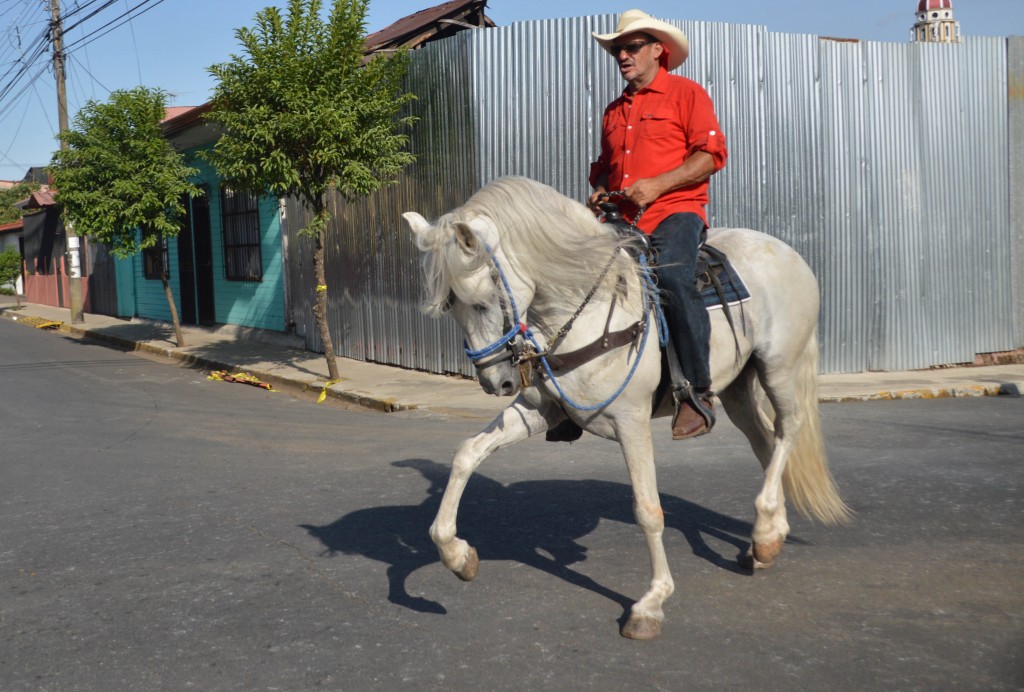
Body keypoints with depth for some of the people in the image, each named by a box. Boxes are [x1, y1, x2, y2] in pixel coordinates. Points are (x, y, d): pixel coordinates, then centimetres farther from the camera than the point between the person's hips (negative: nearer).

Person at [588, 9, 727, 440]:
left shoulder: (687, 93, 7)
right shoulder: (613, 111, 25)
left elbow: (711, 154, -4)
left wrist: (657, 185, -15)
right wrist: (599, 191, 10)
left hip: (675, 213, -7)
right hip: (622, 220, 7)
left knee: (673, 277, -34)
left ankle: (697, 393, -26)